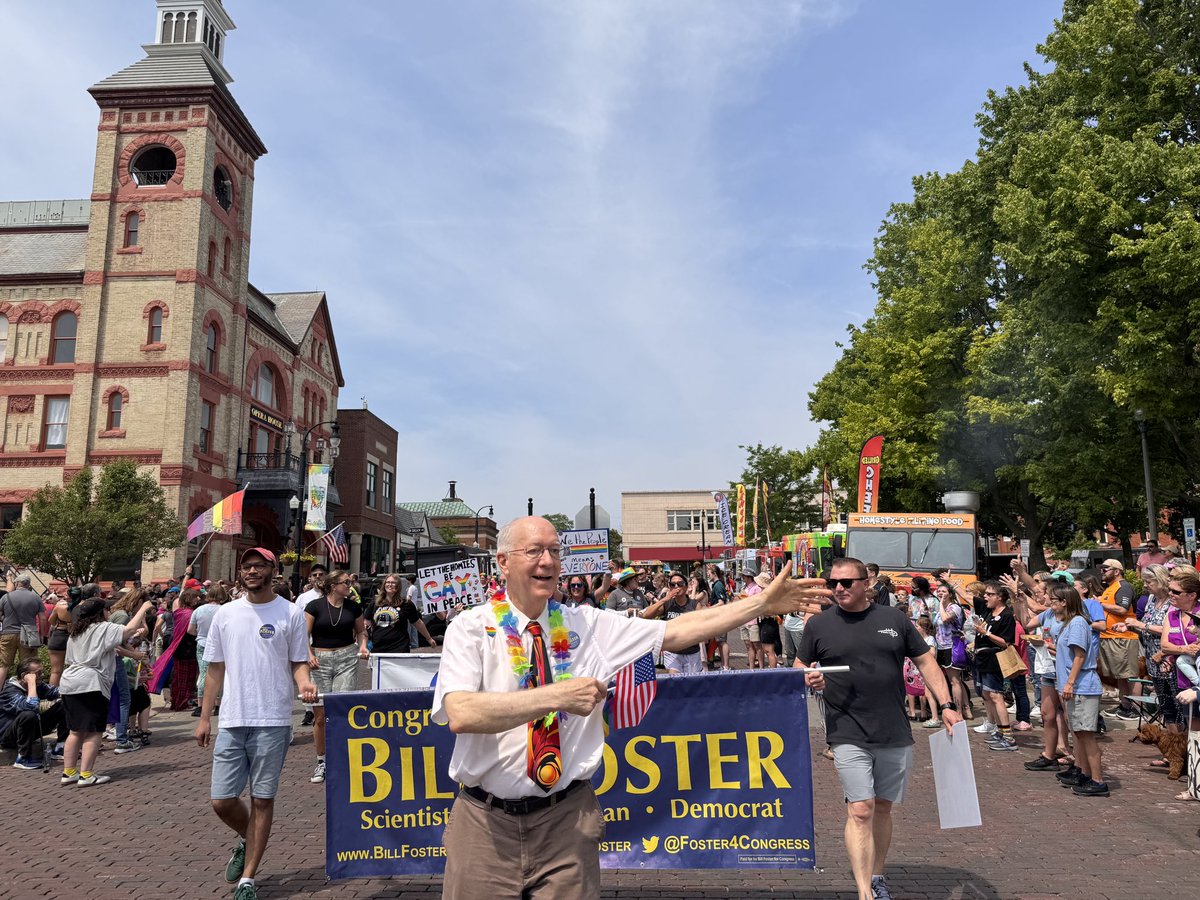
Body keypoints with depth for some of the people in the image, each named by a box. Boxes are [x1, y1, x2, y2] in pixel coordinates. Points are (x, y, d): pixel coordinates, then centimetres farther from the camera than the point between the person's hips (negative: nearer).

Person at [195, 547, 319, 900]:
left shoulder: (291, 613, -2)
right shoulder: (225, 614, 6)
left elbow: (299, 662, 1)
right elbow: (216, 669, 11)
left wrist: (304, 683, -21)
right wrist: (204, 717, 10)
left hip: (272, 722, -3)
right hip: (231, 722, 3)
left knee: (262, 799, 4)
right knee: (222, 800, 5)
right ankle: (246, 840, 37)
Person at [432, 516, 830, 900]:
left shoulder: (586, 625, 1)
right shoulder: (471, 628, -7)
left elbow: (676, 632, -2)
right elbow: (461, 714, -24)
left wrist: (765, 602, -4)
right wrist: (557, 695, -30)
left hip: (567, 819, 2)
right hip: (486, 820, -2)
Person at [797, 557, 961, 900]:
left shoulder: (894, 619, 4)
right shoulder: (819, 624, 0)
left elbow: (926, 661, 9)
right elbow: (800, 667, 9)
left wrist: (946, 705, 0)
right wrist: (808, 679, -14)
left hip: (896, 735, 3)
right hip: (849, 736, -2)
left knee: (883, 807, 14)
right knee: (860, 811, -9)